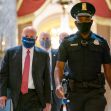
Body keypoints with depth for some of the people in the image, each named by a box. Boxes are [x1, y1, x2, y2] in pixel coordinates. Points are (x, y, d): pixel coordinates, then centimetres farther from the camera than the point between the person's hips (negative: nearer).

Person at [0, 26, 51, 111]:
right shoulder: (11, 53, 5)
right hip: (16, 95, 1)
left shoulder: (43, 55, 4)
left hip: (35, 97, -1)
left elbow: (47, 79, 4)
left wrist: (47, 101, 2)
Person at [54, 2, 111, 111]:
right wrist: (58, 85, -22)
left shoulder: (101, 42, 5)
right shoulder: (67, 43, 3)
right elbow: (59, 67, -3)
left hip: (95, 92, -1)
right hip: (75, 92, 1)